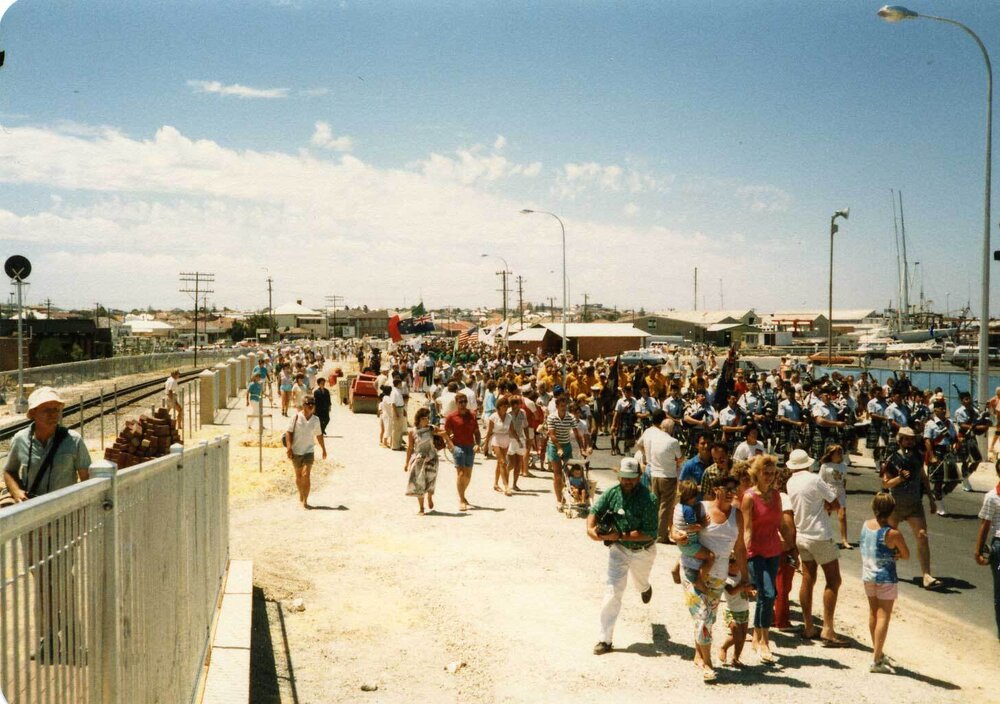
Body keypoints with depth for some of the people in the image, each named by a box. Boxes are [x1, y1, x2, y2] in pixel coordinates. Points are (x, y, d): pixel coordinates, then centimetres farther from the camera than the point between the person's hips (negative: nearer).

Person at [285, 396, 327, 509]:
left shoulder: (316, 420, 3)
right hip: (296, 451, 0)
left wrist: (324, 449, 20)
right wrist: (289, 447, -16)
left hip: (309, 451, 0)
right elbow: (288, 432, -6)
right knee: (298, 476, 13)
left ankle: (305, 501, -9)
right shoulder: (296, 417, -6)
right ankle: (301, 496, 34)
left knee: (306, 475, -13)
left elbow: (319, 435, 15)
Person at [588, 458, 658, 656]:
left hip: (642, 551, -1)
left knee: (639, 583, 27)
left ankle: (646, 588, 67)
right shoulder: (612, 492, -15)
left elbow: (649, 533, -28)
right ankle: (605, 639, 1)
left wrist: (620, 535, -34)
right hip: (618, 549, 1)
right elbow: (595, 510, -7)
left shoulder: (648, 499, -27)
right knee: (612, 591, -5)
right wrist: (591, 528, -28)